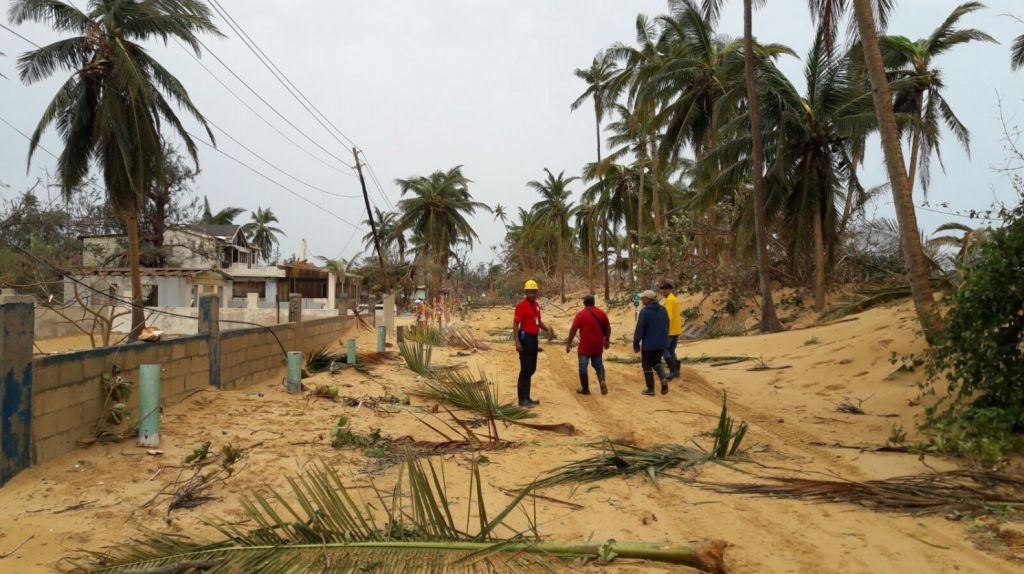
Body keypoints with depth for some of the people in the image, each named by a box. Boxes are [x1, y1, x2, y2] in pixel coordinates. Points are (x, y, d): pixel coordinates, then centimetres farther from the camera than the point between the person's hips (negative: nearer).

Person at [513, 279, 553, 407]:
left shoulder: (536, 305, 13)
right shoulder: (521, 305, -12)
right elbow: (515, 324, -16)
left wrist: (547, 329, 4)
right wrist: (517, 342, -23)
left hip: (534, 339, 9)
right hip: (525, 339, -9)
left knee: (532, 369, 14)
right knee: (525, 369, -6)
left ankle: (527, 397, 23)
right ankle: (522, 399, 0)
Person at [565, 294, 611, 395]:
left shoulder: (581, 314, -9)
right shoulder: (601, 313, 4)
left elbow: (573, 330, -10)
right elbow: (608, 327, 11)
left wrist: (568, 343, -3)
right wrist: (607, 340, 23)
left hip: (585, 346, -4)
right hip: (598, 345, 4)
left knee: (583, 366, 6)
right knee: (598, 364, 18)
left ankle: (585, 389, 8)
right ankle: (602, 381, -4)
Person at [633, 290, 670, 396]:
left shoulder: (644, 311, -17)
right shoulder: (663, 309, 2)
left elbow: (639, 329, -17)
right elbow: (667, 326, 12)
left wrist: (636, 344, -7)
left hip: (649, 344, -6)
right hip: (662, 343, 6)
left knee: (647, 365, 11)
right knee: (656, 361, 25)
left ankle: (650, 389, 16)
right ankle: (663, 378, 0)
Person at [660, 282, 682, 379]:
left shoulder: (669, 300, -15)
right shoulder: (675, 299, 15)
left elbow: (669, 316, -23)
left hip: (670, 330, -9)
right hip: (677, 330, 9)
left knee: (664, 350, -1)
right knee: (671, 351, 15)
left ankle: (673, 371, -4)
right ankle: (676, 371, 13)